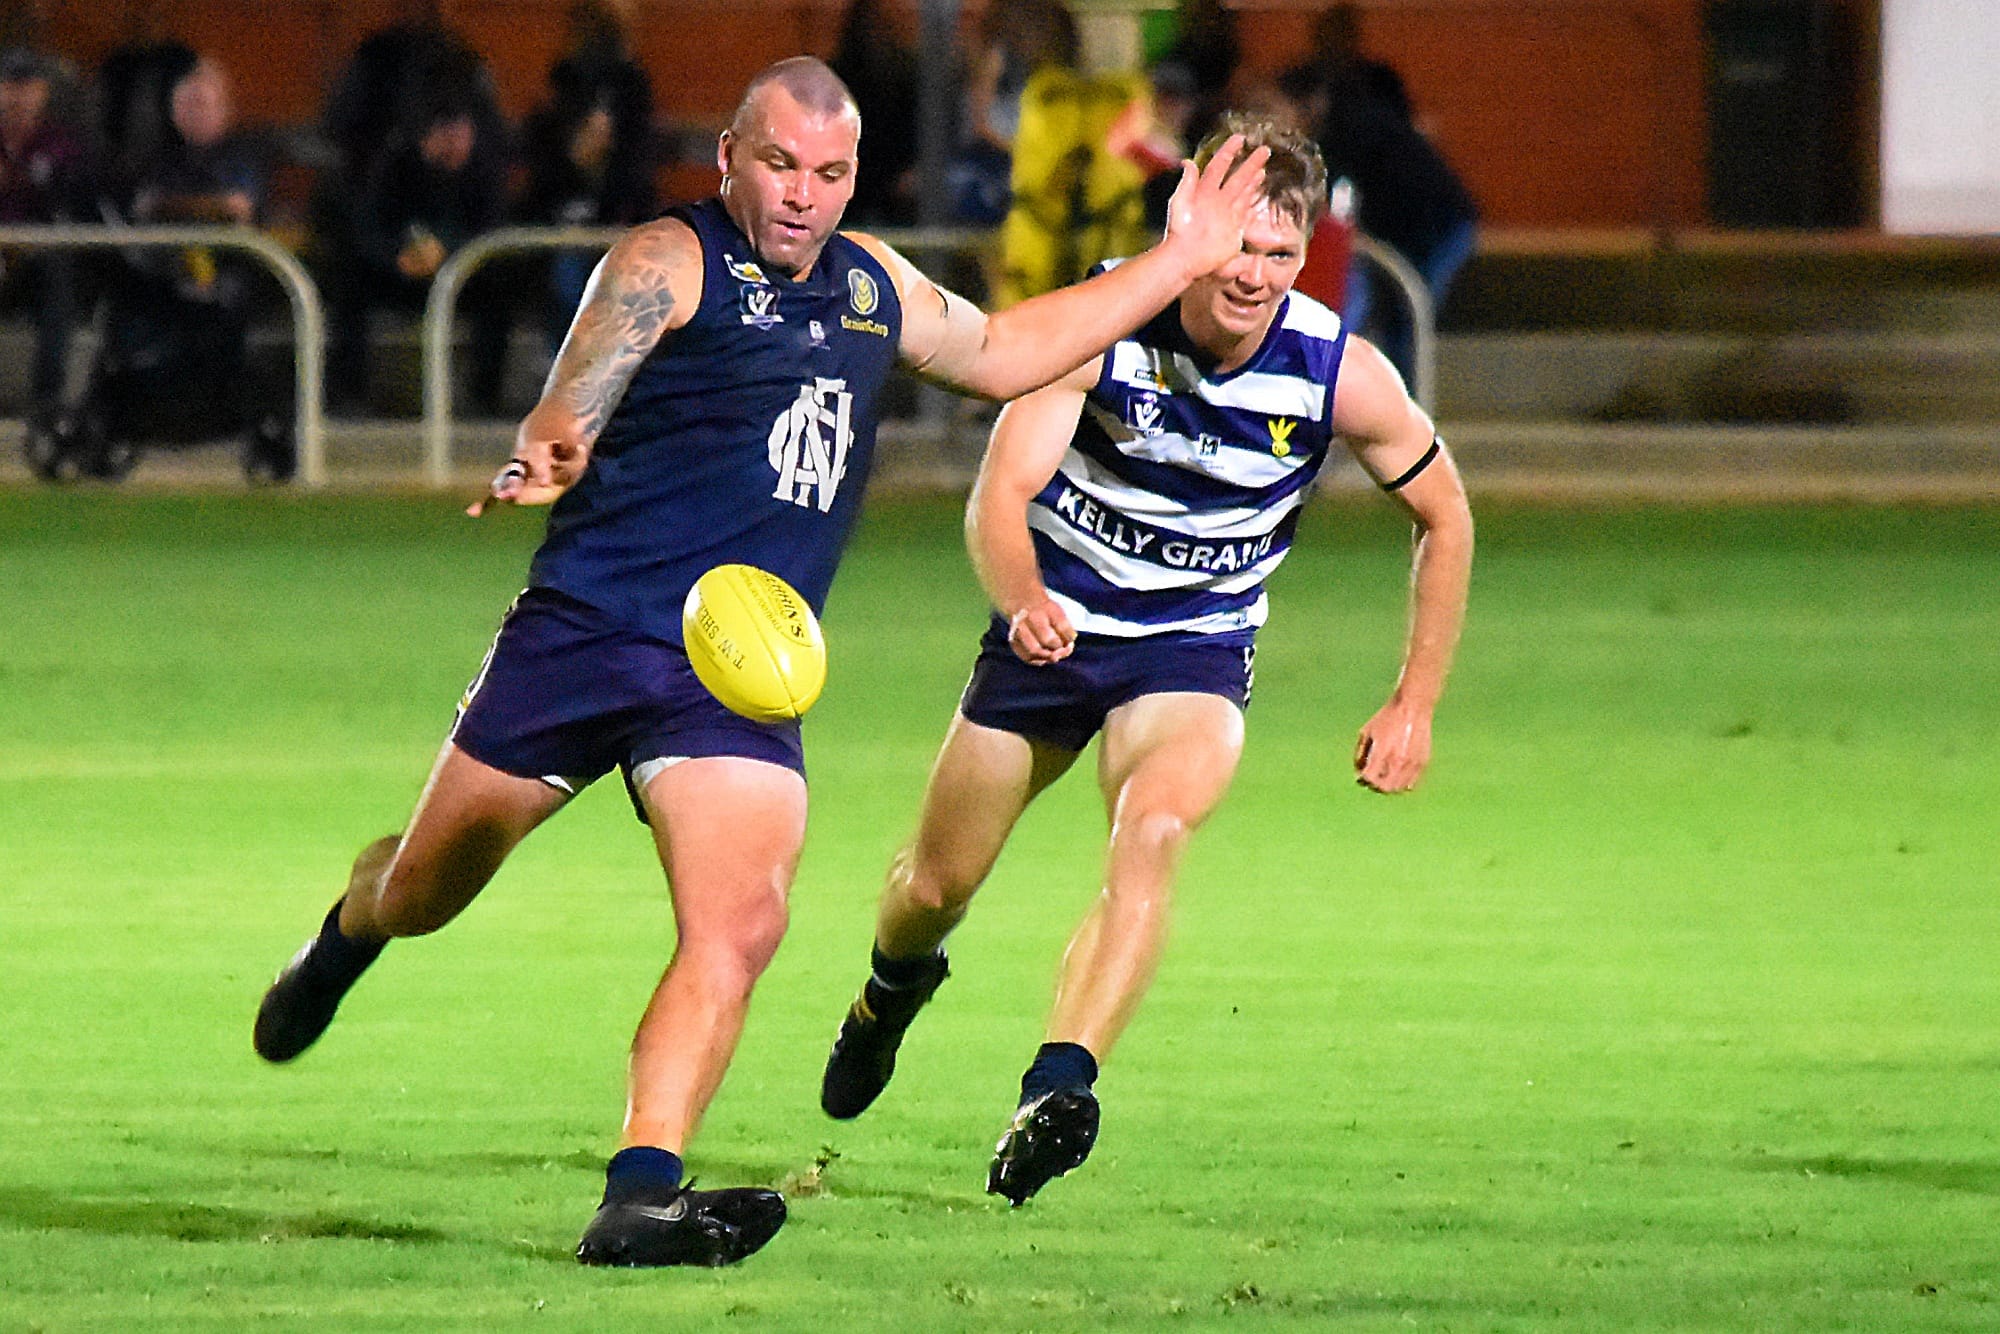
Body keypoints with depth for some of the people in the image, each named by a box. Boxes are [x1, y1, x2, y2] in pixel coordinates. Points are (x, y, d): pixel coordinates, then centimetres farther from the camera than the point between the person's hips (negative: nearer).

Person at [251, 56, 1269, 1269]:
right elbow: (567, 418, -17)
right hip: (589, 627, -4)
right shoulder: (665, 262, -4)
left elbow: (1000, 352, 34)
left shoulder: (873, 283, 17)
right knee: (425, 892, 9)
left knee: (741, 925, -19)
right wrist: (543, 463, -42)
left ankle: (642, 1194, -24)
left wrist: (1180, 262, 31)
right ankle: (347, 937, 46)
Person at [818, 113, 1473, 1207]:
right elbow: (1000, 494, -29)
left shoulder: (1342, 376, -17)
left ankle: (1055, 1094, -41)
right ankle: (893, 989, 49)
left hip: (1194, 646, -1)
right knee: (936, 885, 11)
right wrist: (1024, 601, -51)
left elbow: (1442, 516, 0)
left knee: (1152, 830, -32)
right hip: (1053, 618, 1)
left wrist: (1415, 705, -3)